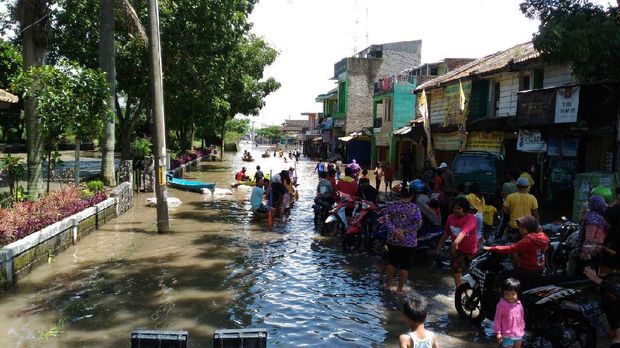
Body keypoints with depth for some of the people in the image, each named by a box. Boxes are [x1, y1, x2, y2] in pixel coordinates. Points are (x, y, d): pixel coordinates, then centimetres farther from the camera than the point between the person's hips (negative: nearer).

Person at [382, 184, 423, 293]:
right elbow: (418, 224, -14)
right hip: (409, 242, -2)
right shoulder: (415, 208, -8)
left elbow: (386, 219, -10)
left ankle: (388, 285, 24)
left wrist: (394, 230, -13)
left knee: (391, 261, 17)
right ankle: (400, 289, 12)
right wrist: (404, 230, -12)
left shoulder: (392, 205, -3)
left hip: (393, 239, 2)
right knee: (404, 264, 7)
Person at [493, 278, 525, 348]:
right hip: (507, 335, -6)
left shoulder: (519, 304, -1)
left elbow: (522, 317, 13)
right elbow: (497, 319, -12)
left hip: (519, 334, 6)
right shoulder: (501, 305, -17)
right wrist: (498, 332, -13)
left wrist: (522, 329, 18)